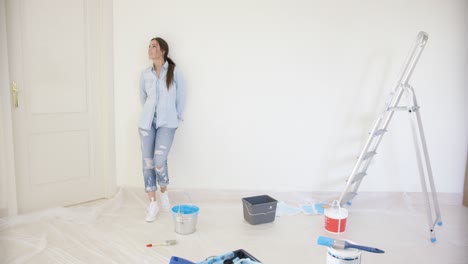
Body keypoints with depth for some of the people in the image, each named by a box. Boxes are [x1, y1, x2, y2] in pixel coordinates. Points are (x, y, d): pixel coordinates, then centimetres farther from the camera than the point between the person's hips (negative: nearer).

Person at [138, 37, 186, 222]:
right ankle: (152, 204, 14)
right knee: (147, 162, 2)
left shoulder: (174, 72, -3)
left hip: (167, 123, -3)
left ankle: (164, 192, 19)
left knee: (159, 161, -13)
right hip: (147, 122, 4)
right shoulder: (145, 74, 6)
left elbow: (181, 97, 3)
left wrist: (176, 118, 8)